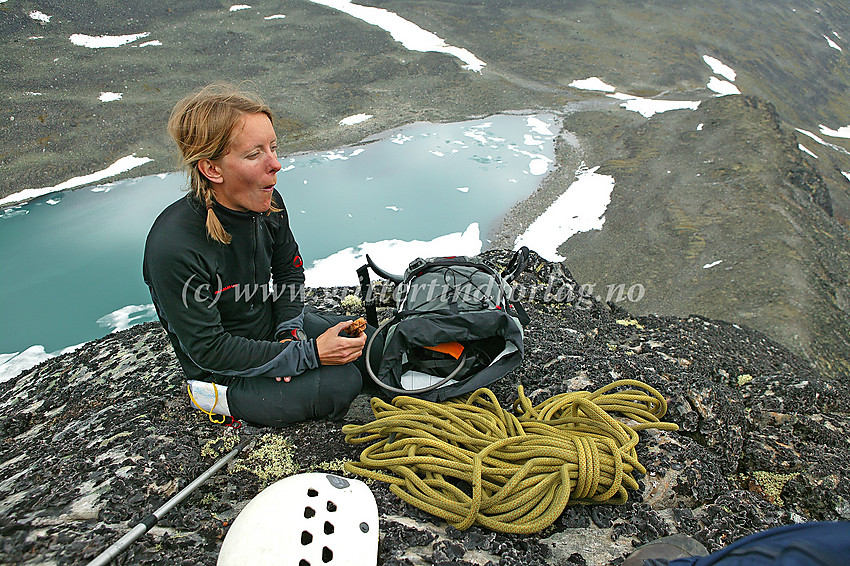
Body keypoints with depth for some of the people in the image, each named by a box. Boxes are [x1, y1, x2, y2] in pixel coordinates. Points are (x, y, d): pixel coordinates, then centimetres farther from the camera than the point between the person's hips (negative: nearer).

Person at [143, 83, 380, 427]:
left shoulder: (268, 203, -14)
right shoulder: (172, 250, -34)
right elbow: (209, 350, -28)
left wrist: (289, 330, -12)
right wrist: (308, 354, -29)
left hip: (273, 322, 7)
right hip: (222, 370, -6)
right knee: (340, 384, -20)